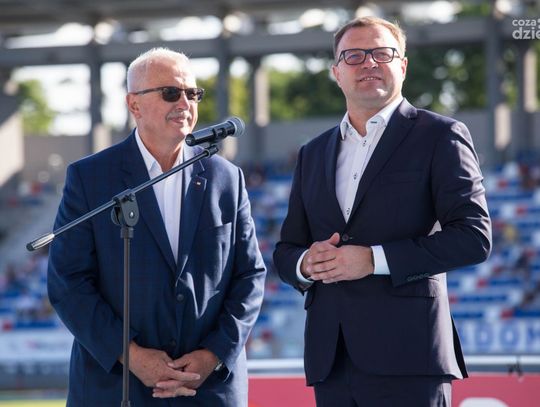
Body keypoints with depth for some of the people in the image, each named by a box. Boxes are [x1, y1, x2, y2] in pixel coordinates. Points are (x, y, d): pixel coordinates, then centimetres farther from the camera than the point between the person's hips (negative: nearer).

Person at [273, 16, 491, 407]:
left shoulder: (440, 136, 3)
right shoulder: (313, 154, 20)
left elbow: (474, 236, -7)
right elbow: (286, 250, 23)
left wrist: (376, 260, -14)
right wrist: (306, 264, -2)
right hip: (332, 359, 5)